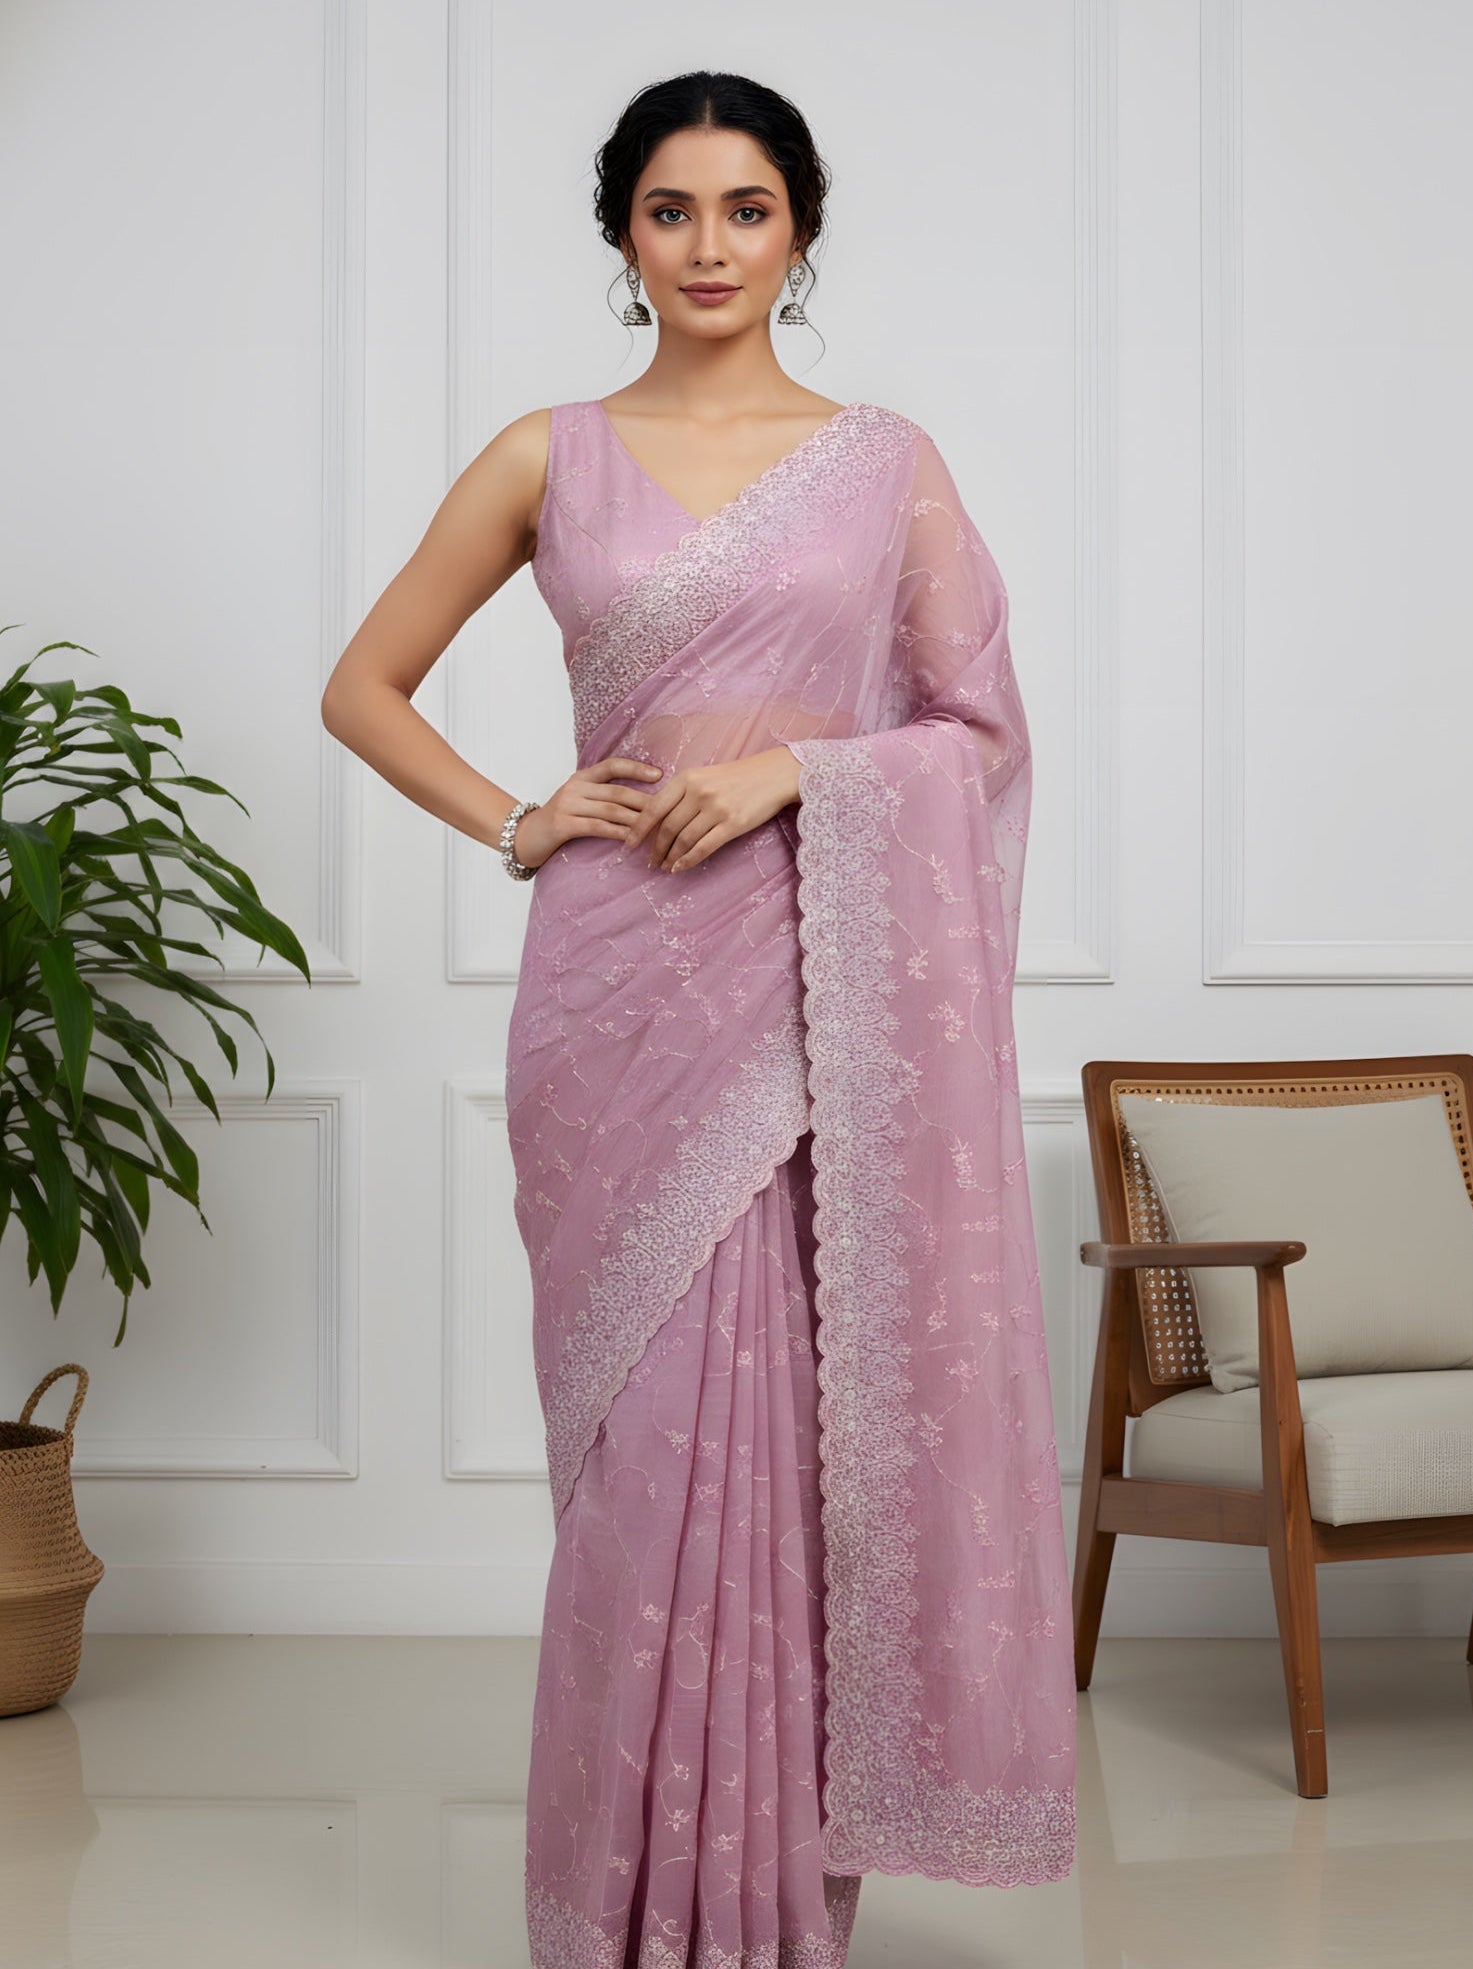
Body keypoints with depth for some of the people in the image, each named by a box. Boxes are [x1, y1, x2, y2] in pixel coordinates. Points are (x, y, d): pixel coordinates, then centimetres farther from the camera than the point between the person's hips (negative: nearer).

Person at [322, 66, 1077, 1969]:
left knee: (816, 1427, 1)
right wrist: (515, 825, 1)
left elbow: (980, 725, 6)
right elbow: (365, 686, 13)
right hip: (627, 982, 0)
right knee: (651, 1435, 1)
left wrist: (799, 765, -9)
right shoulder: (549, 457, 8)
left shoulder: (889, 458, 8)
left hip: (828, 989, 0)